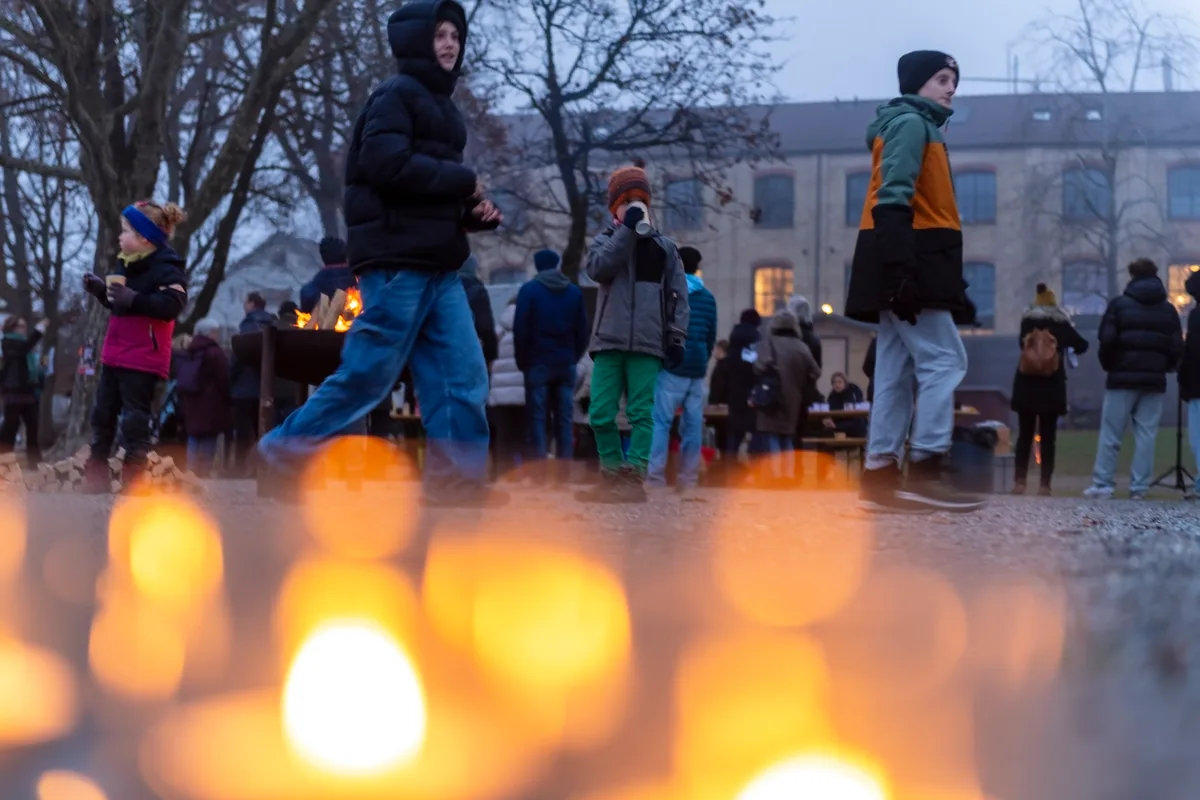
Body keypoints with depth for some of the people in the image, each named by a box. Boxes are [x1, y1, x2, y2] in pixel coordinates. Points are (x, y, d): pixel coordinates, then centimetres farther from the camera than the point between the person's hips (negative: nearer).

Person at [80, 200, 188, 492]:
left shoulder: (165, 267, -14)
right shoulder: (127, 264, 16)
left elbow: (172, 305, -30)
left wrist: (133, 299, -34)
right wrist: (100, 289, 12)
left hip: (142, 359, -10)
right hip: (115, 355, 10)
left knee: (134, 418, -8)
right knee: (103, 414, 11)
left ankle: (134, 477, -4)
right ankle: (97, 476, 17)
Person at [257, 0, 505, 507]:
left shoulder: (440, 106, 23)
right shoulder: (396, 95, -5)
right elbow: (388, 165, -22)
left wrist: (476, 211, 6)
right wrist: (464, 181, -12)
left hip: (438, 267, 9)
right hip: (398, 261, -9)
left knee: (463, 375, 0)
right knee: (368, 374, -7)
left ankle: (456, 481, 1)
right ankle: (284, 454, 5)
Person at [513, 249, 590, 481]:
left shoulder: (529, 290, -2)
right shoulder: (575, 292, 10)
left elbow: (520, 329, -6)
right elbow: (583, 330, 8)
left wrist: (522, 361, 3)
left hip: (538, 362, -3)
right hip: (566, 364, 3)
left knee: (537, 416, -1)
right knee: (563, 417, 5)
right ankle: (563, 473, 1)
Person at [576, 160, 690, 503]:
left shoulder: (663, 246, 11)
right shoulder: (605, 240, 11)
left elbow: (678, 295, 9)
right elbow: (597, 268, -11)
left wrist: (677, 337, 0)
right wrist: (627, 230, -11)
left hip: (648, 343, -1)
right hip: (609, 340, 1)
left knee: (641, 413, -6)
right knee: (601, 413, -2)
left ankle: (634, 478, -7)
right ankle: (613, 475, 9)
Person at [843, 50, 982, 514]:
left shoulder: (922, 127, 26)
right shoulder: (910, 123, -4)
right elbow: (893, 198, -17)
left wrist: (903, 269, 15)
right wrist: (900, 268, -27)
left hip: (911, 264, 10)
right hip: (906, 261, -10)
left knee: (897, 370, 5)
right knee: (943, 359, -13)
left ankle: (881, 478, 2)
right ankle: (926, 471, -17)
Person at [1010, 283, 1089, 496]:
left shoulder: (1026, 321, 3)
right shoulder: (1061, 323, 0)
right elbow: (1082, 346, 8)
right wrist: (1064, 343, 27)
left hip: (1026, 385, 1)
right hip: (1052, 387, -1)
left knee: (1025, 435, 5)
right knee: (1048, 437, 1)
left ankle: (1019, 482, -3)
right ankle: (1045, 485, -5)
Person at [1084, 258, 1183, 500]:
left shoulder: (1119, 304, -2)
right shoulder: (1169, 309, 8)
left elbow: (1107, 341, -8)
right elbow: (1177, 347, 4)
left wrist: (1109, 365, 8)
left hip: (1123, 377, -3)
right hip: (1154, 380, 3)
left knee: (1110, 435, 1)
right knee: (1146, 435, 3)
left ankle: (1103, 485, -2)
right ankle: (1139, 488, -1)